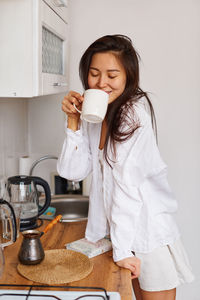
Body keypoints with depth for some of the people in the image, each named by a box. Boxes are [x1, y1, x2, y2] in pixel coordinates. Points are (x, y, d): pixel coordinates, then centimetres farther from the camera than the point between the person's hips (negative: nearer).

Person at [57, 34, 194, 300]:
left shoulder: (134, 111, -20)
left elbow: (127, 181, -25)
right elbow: (74, 172, -3)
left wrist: (121, 249, -24)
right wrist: (73, 120, -12)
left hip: (151, 233, -6)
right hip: (119, 229, 6)